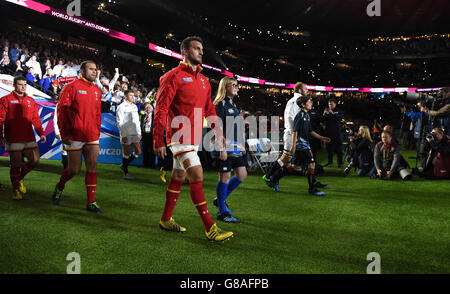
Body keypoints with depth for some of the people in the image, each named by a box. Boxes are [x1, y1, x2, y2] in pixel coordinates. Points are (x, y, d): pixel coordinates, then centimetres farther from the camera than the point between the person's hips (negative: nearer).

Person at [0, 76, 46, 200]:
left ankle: (19, 178, 28)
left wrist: (41, 133, 4)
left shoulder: (31, 101, 13)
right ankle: (16, 190, 17)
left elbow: (36, 118, 14)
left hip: (29, 138, 4)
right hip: (13, 139, -4)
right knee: (16, 164, 1)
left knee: (35, 160, 1)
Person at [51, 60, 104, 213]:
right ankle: (59, 188, 33)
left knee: (92, 168, 1)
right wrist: (64, 134, -12)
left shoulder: (97, 91, 14)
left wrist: (97, 133, 14)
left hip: (92, 137, 5)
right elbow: (61, 110, -8)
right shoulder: (71, 87, -5)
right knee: (74, 170, 2)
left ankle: (91, 202, 6)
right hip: (74, 137, -5)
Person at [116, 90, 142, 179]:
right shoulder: (121, 107, -5)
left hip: (135, 133, 6)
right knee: (126, 153, 1)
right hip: (126, 134, -6)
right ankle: (125, 173, 13)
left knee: (138, 152, 5)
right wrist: (123, 135, -14)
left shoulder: (134, 106, 15)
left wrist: (139, 132, 13)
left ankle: (124, 164, 23)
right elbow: (120, 122, -9)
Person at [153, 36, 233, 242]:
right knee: (197, 177, -12)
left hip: (194, 139, 8)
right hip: (179, 137, -8)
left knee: (178, 177, 15)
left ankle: (166, 220, 29)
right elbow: (161, 109, -10)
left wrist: (220, 138, 12)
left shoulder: (203, 80, 16)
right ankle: (210, 228, -7)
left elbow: (210, 111, 18)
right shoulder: (174, 76, -6)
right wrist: (158, 141, -15)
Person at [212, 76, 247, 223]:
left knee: (242, 175, 8)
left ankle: (221, 199, 25)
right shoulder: (220, 105, -8)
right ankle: (222, 211, 8)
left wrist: (242, 145, 19)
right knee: (225, 176, -3)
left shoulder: (233, 105, 20)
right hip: (225, 148, -9)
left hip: (236, 147, 9)